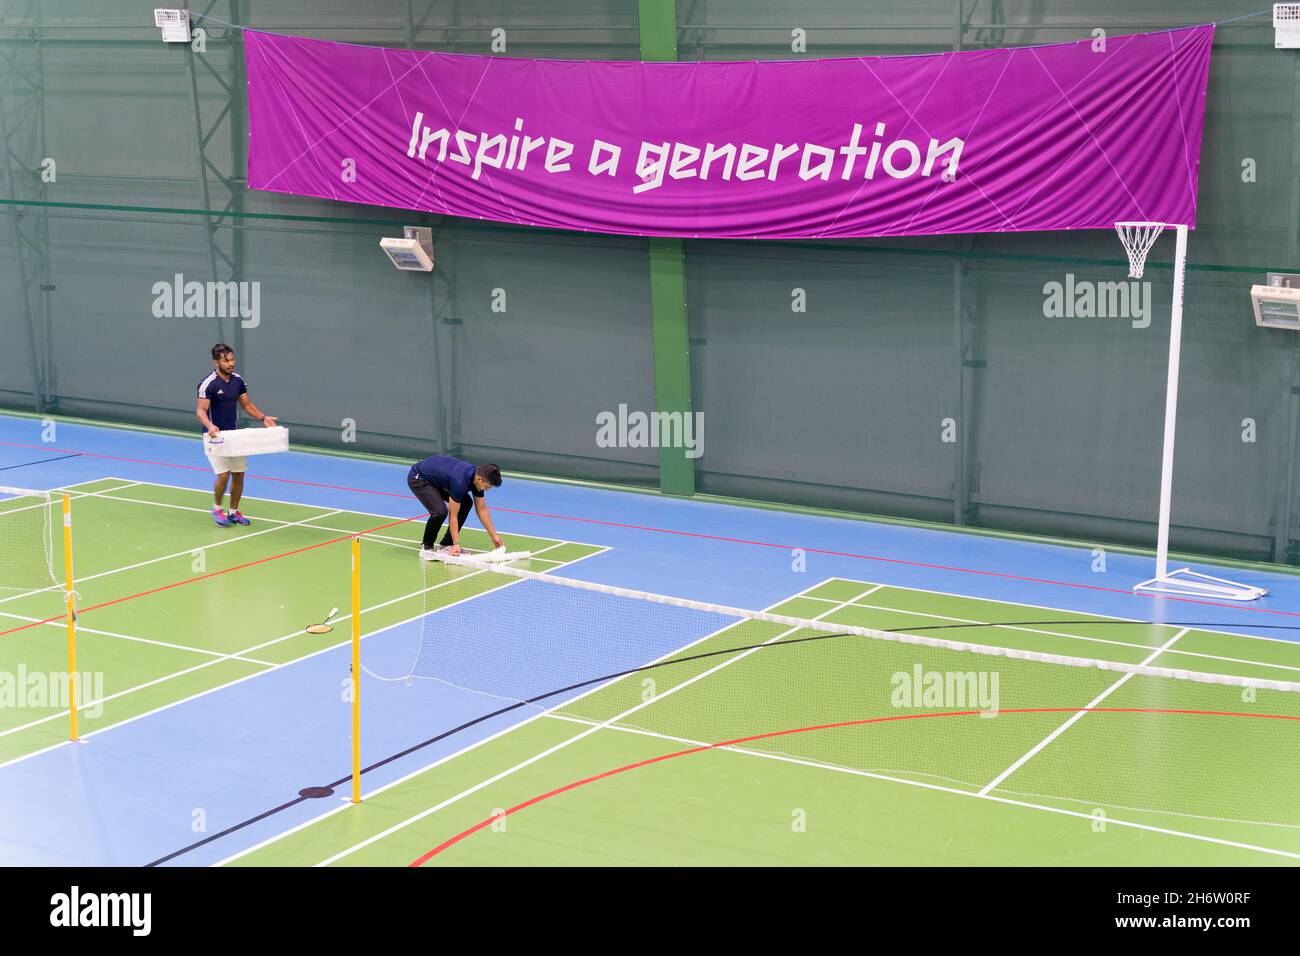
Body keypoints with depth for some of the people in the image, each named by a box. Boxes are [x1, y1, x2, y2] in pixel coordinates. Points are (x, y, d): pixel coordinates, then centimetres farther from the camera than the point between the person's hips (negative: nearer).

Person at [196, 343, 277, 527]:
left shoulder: (237, 380, 2)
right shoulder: (208, 383, -17)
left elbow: (247, 405, 11)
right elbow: (201, 410, -23)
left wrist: (263, 418, -4)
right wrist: (210, 426, -42)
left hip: (234, 435, 6)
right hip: (215, 436, -6)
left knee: (239, 474, 5)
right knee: (223, 474, -13)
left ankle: (234, 512, 21)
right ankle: (217, 509, 11)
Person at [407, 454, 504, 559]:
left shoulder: (478, 475, -11)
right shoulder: (460, 481, -35)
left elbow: (482, 509, 0)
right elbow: (453, 515, -28)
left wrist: (494, 535, 0)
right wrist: (456, 544, -26)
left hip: (436, 478, 9)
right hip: (418, 478, -9)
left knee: (466, 503, 1)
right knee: (440, 511, -27)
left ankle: (446, 544, 8)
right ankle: (427, 548, -4)